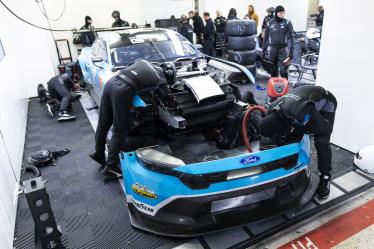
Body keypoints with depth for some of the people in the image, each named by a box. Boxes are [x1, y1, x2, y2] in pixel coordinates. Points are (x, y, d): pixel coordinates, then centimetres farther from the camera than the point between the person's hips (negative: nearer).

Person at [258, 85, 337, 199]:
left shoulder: (299, 113, -47)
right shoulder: (272, 109, -24)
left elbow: (324, 128, -31)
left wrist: (295, 129, -29)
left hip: (325, 101, -6)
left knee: (321, 142, -18)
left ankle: (325, 178, 0)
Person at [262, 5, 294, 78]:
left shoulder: (287, 23, 0)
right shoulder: (270, 23, 5)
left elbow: (291, 37, -2)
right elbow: (266, 37, 10)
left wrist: (291, 51, -9)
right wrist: (263, 50, 7)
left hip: (283, 49, -2)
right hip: (272, 49, 2)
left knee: (283, 70, -9)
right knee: (273, 70, 10)